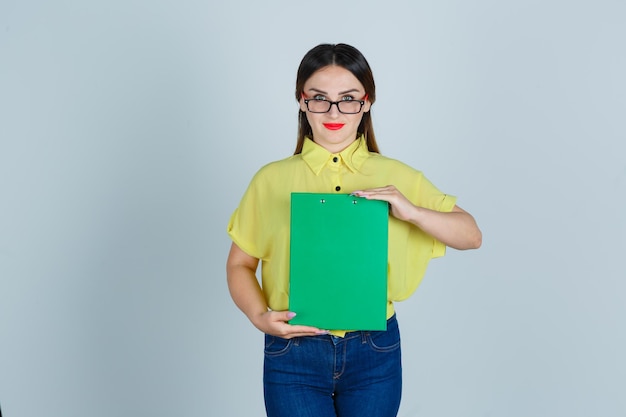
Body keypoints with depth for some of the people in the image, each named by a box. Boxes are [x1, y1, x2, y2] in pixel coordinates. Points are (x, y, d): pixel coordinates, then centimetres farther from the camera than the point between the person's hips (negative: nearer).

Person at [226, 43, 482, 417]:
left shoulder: (396, 176, -2)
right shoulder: (272, 180, -4)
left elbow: (471, 236, 0)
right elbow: (240, 264, 3)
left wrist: (410, 211, -17)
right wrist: (260, 316, -16)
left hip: (374, 352, 1)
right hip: (294, 352, -1)